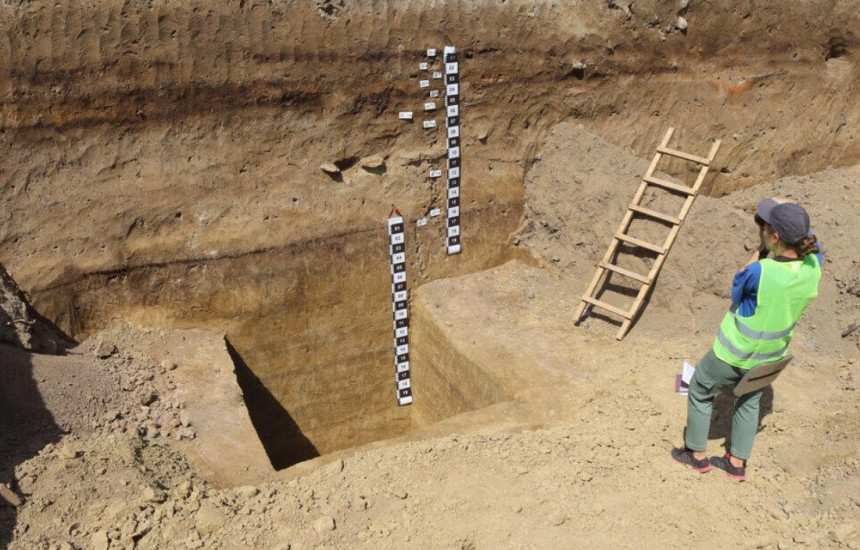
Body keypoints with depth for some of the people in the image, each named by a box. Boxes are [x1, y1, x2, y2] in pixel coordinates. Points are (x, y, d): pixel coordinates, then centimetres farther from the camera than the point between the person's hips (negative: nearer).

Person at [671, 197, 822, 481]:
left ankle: (697, 453, 37)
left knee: (700, 392, 21)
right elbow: (807, 235, 5)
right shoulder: (812, 265, -18)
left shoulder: (759, 272, -36)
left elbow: (736, 292, -12)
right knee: (750, 402, 28)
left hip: (733, 355, -5)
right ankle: (738, 463, 42)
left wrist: (759, 252, -13)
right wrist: (790, 209, -3)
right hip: (770, 357, 6)